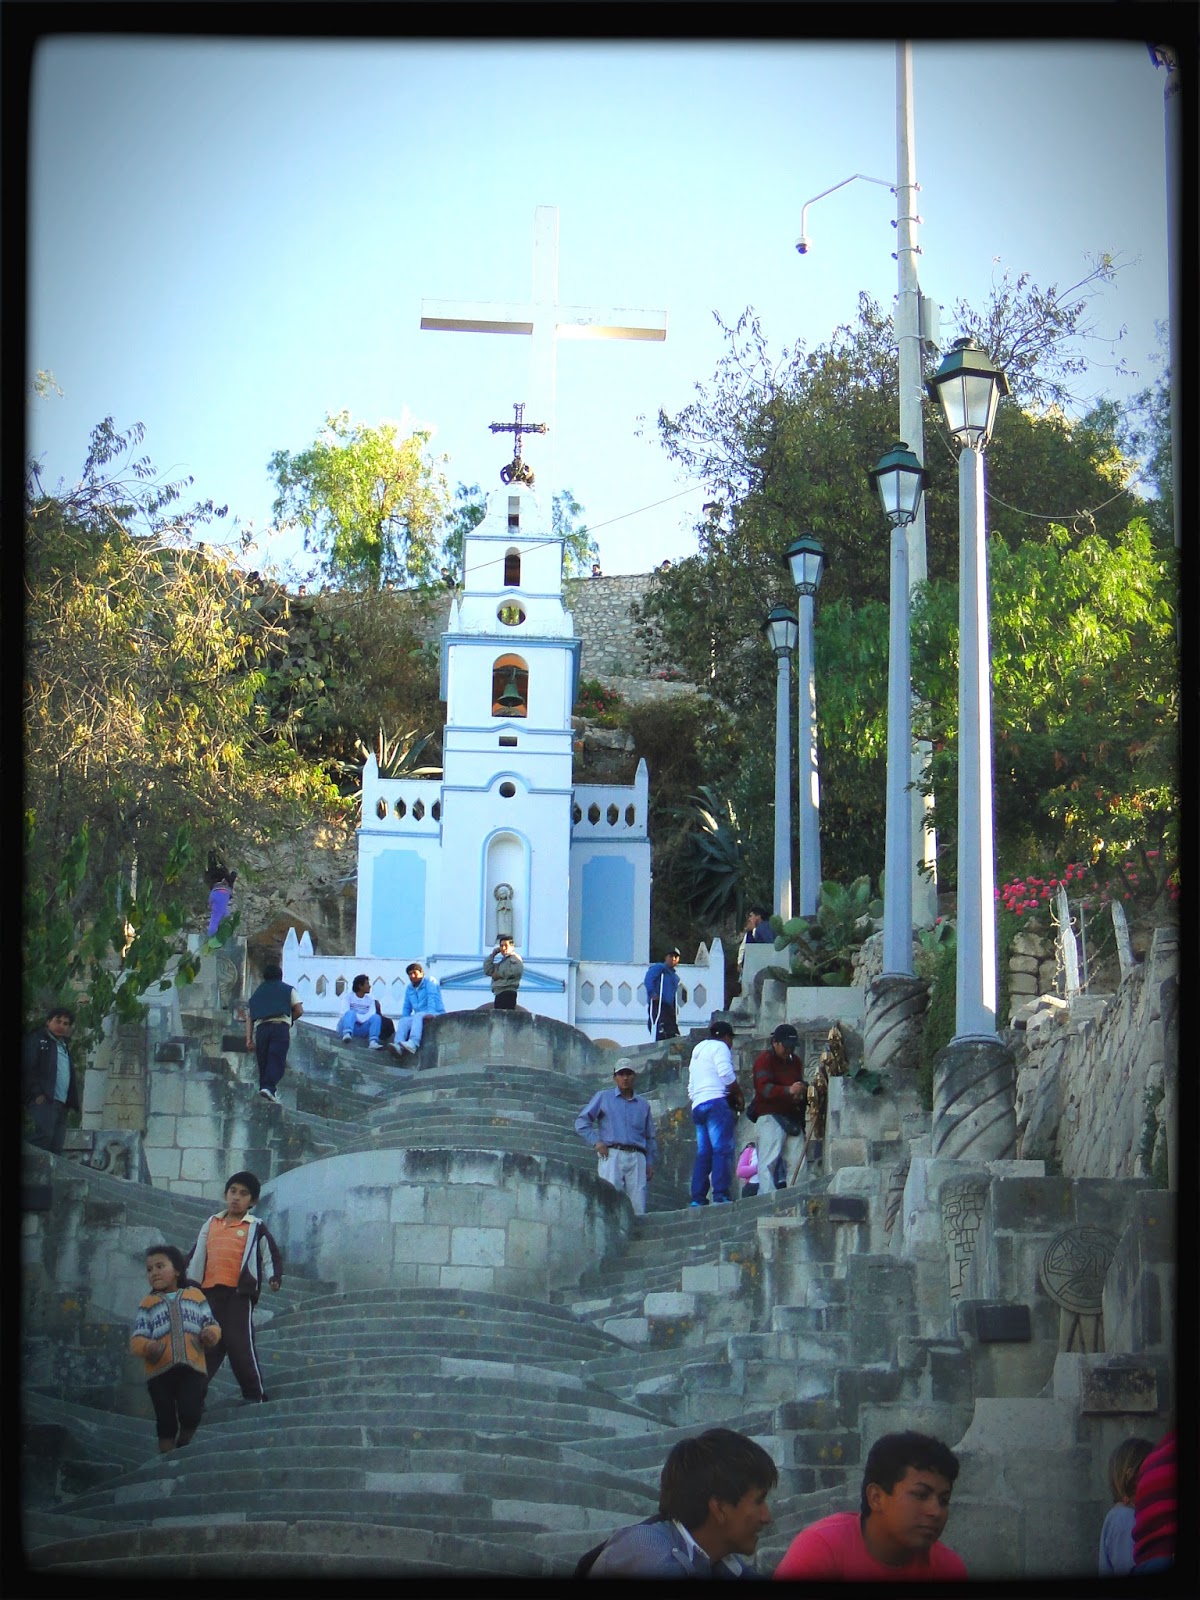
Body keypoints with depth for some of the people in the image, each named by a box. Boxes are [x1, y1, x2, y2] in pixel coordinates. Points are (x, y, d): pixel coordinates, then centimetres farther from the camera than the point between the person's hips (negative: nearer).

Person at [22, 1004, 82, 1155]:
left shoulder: (63, 1046, 27)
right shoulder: (36, 1039, 5)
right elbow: (28, 1068, -7)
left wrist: (72, 1101, 13)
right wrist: (37, 1093, -17)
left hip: (62, 1103, 8)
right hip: (43, 1099, -8)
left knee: (56, 1146, -2)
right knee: (44, 1134, -25)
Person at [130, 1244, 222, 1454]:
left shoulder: (196, 1296, 15)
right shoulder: (147, 1305, 13)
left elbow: (211, 1324, 13)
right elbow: (137, 1338, 3)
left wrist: (211, 1333, -12)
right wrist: (148, 1347, -20)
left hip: (192, 1368, -1)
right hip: (160, 1371, 1)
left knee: (191, 1415, -12)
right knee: (166, 1422, 3)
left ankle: (183, 1449, 16)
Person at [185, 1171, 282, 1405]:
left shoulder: (256, 1228, 4)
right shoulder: (210, 1224, 17)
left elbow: (273, 1255, 1)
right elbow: (195, 1255, 22)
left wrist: (275, 1277, -16)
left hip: (239, 1292, -4)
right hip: (209, 1292, 4)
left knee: (239, 1343, -7)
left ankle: (254, 1394, 0)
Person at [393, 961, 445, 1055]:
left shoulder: (430, 982, 0)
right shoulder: (409, 988, 19)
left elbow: (432, 998, -16)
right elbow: (407, 1008, 21)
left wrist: (430, 1013, -33)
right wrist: (403, 1018, 0)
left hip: (436, 1015, -6)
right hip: (419, 1019, 6)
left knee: (418, 1016, -35)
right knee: (404, 1021, -23)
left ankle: (413, 1044, -59)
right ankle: (398, 1046, -47)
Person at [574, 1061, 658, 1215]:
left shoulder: (643, 1104, 24)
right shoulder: (603, 1097, 16)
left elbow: (650, 1137, 23)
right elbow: (581, 1122, 10)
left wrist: (650, 1163, 10)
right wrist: (596, 1141, -4)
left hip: (637, 1157, 3)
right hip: (611, 1155, -2)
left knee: (638, 1207, -9)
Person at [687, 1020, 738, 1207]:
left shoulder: (697, 1053, 31)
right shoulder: (719, 1047, 4)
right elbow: (726, 1073, -12)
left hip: (697, 1106, 8)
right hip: (716, 1102, -8)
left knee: (703, 1153, 4)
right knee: (723, 1149, -14)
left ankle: (698, 1198, -4)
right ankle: (721, 1194, -25)